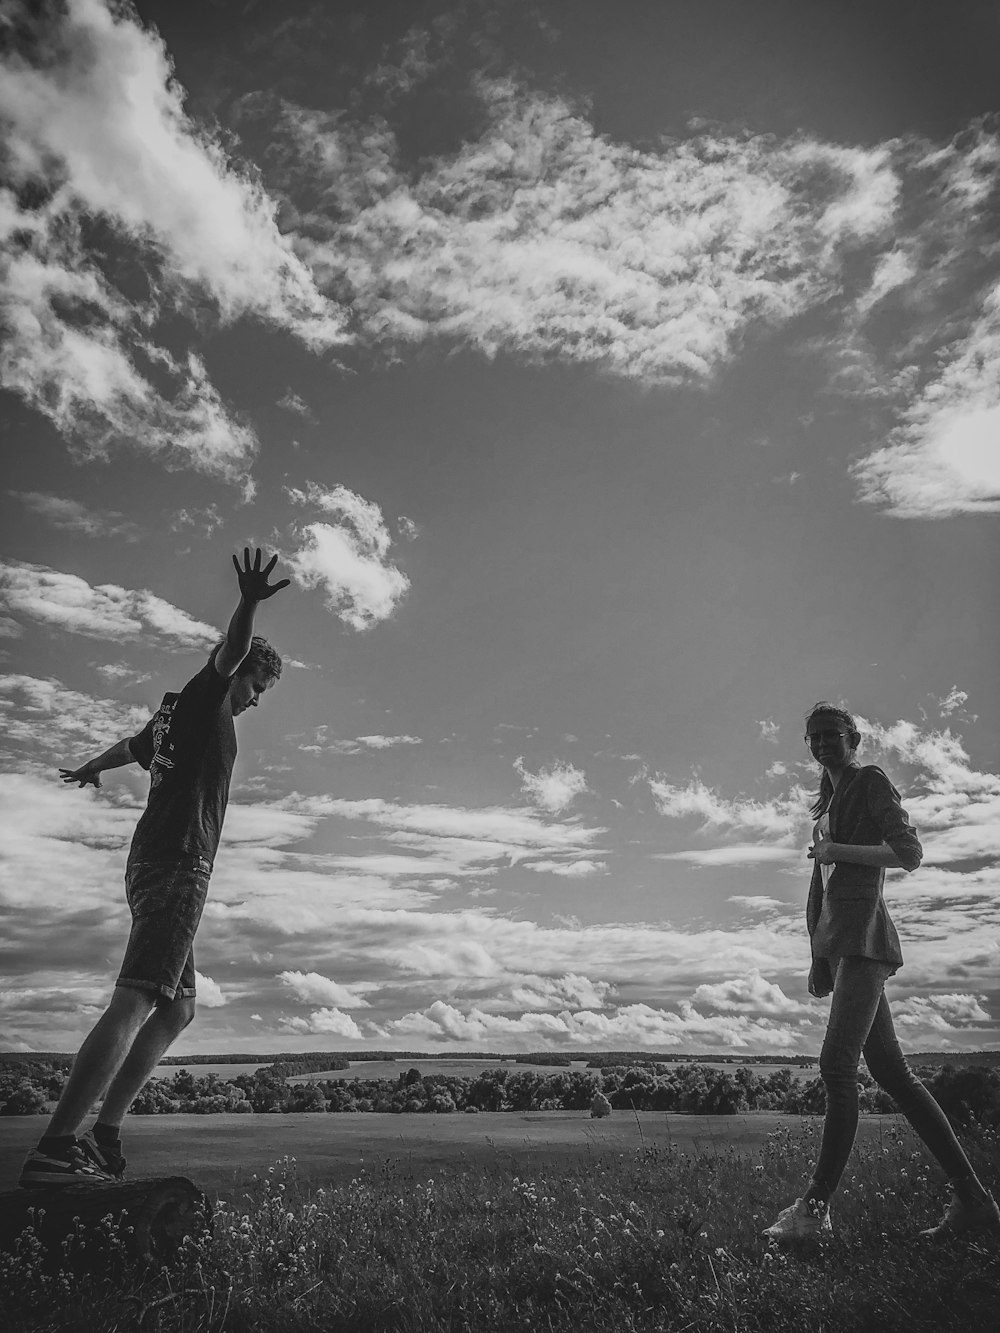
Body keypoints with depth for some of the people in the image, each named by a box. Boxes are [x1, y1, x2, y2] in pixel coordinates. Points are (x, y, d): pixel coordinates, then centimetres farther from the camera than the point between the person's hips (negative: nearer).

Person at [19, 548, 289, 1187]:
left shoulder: (177, 714, 26)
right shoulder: (204, 696, 1)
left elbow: (128, 747, 45)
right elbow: (230, 650, -20)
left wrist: (89, 770, 64)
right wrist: (249, 605, -39)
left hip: (153, 865, 10)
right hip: (178, 864, -10)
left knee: (177, 1009, 12)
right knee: (136, 1001, -19)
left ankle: (104, 1138, 12)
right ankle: (55, 1148, -24)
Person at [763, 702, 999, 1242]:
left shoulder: (872, 782, 2)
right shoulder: (828, 801, 26)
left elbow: (910, 853, -8)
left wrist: (838, 850, -11)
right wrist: (818, 959, 22)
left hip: (862, 933, -9)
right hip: (837, 942, 9)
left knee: (837, 1064, -16)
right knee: (891, 1070, 6)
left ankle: (815, 1206, -17)